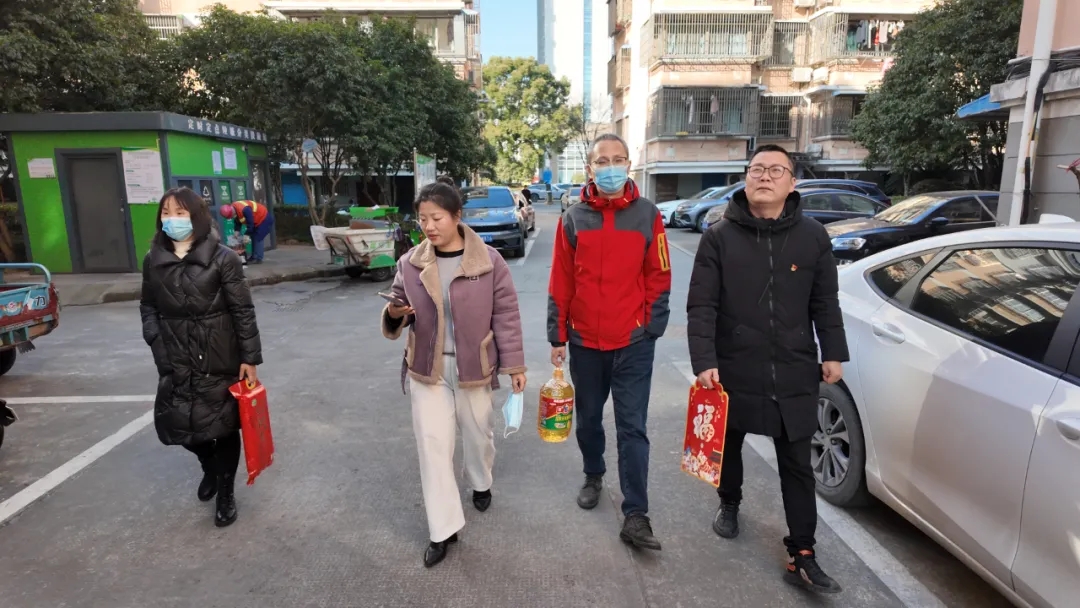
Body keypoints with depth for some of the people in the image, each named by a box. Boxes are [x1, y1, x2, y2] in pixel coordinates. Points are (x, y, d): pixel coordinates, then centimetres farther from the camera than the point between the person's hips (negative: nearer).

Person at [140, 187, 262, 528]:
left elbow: (243, 311, -9)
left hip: (219, 360, -4)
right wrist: (156, 342, -1)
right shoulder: (153, 261, 3)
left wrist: (250, 358, -10)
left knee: (224, 426, 7)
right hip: (175, 362, 4)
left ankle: (225, 494, 28)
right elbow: (148, 306, 14)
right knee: (179, 425, 10)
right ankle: (210, 468, 43)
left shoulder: (222, 258, -10)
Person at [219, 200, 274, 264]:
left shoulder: (244, 209, -36)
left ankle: (258, 259, -11)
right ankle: (254, 257, 15)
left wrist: (247, 235, -24)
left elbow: (250, 223, -29)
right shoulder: (233, 208, -5)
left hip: (264, 219, -10)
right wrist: (237, 231, -6)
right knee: (254, 238, 10)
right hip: (257, 221, 10)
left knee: (258, 239, -12)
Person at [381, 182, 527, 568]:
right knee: (432, 445, 1)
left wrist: (514, 364, -5)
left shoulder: (488, 261, -11)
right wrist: (393, 314, -19)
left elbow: (506, 315, -6)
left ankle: (481, 484, 51)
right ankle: (443, 529, 14)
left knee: (478, 433, 18)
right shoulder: (410, 263, -4)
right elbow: (399, 310, 6)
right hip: (426, 369, 2)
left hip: (473, 367, -1)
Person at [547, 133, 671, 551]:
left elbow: (659, 277, 0)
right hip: (584, 341, 2)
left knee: (632, 428, 0)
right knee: (589, 418, 18)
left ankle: (635, 516, 6)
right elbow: (560, 283, 2)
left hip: (633, 342, -2)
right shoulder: (573, 219, 0)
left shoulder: (647, 215, -2)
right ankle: (593, 476, 42)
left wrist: (653, 326, -4)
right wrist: (557, 336, 1)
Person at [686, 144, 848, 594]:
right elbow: (701, 306, -10)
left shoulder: (813, 237, 0)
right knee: (728, 445, 20)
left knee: (797, 465, 6)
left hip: (794, 373, 1)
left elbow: (825, 302, 7)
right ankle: (729, 504, 46)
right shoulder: (719, 238, -6)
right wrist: (704, 362, -17)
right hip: (733, 369, -1)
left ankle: (802, 556, 17)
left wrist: (833, 354, 3)